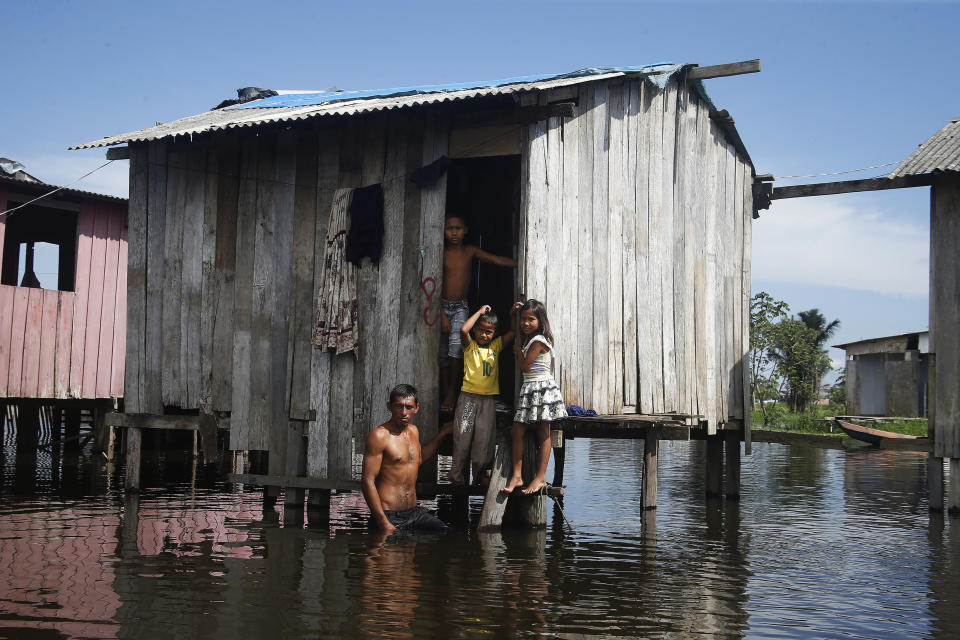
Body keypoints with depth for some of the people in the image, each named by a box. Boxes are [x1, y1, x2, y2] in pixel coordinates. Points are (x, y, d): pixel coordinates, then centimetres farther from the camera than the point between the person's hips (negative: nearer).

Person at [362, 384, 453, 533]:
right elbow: (367, 481, -15)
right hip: (389, 515, -5)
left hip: (415, 512, 5)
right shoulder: (379, 435, -11)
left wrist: (443, 433, 34)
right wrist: (383, 523, -19)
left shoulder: (414, 431, 12)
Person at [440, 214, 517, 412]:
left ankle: (452, 391, -10)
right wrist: (442, 315, -12)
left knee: (456, 344, -21)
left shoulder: (470, 251, 4)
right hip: (442, 306, 0)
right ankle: (446, 395, 13)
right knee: (442, 354, 2)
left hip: (461, 307, 0)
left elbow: (496, 260, -1)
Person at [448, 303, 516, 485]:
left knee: (483, 440, 0)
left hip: (488, 399, 2)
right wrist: (479, 312, -7)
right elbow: (463, 330, -15)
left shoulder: (496, 346, 12)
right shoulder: (470, 345, 4)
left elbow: (513, 331, 16)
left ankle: (479, 478, 9)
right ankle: (457, 478, 6)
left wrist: (513, 313, 2)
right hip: (468, 397, -2)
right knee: (462, 438, -1)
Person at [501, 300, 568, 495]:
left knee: (543, 434, -2)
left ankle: (541, 477, 0)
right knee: (517, 432, 2)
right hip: (529, 388, 9)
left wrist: (518, 349, 3)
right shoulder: (528, 339, 14)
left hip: (542, 387, -9)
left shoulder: (538, 341, -13)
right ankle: (517, 475, 2)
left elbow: (525, 366, -13)